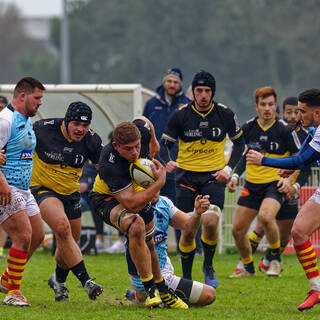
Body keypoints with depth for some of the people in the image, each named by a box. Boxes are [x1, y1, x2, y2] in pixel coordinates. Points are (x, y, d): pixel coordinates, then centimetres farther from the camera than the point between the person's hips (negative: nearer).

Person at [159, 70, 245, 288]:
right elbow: (164, 144, 0)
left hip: (214, 177, 0)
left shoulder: (225, 114, -2)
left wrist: (228, 169, -2)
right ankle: (186, 279, 10)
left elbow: (239, 143, 11)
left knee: (210, 221, -21)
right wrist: (168, 162, -21)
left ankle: (208, 265, 5)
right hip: (187, 177, 0)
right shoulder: (181, 116, -5)